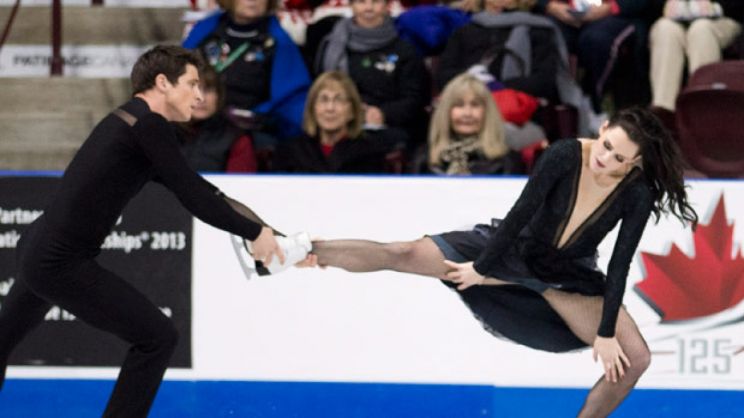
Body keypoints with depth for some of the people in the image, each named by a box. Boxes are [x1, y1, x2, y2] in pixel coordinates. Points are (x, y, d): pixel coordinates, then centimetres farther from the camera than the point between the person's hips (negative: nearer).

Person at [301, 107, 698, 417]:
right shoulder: (564, 156, -29)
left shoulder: (637, 196, -25)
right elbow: (520, 214, -22)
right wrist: (482, 267, -14)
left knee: (633, 358, -12)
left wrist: (606, 333, -19)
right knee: (404, 255, -15)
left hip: (568, 277, 2)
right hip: (513, 248, -2)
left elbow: (618, 266, -20)